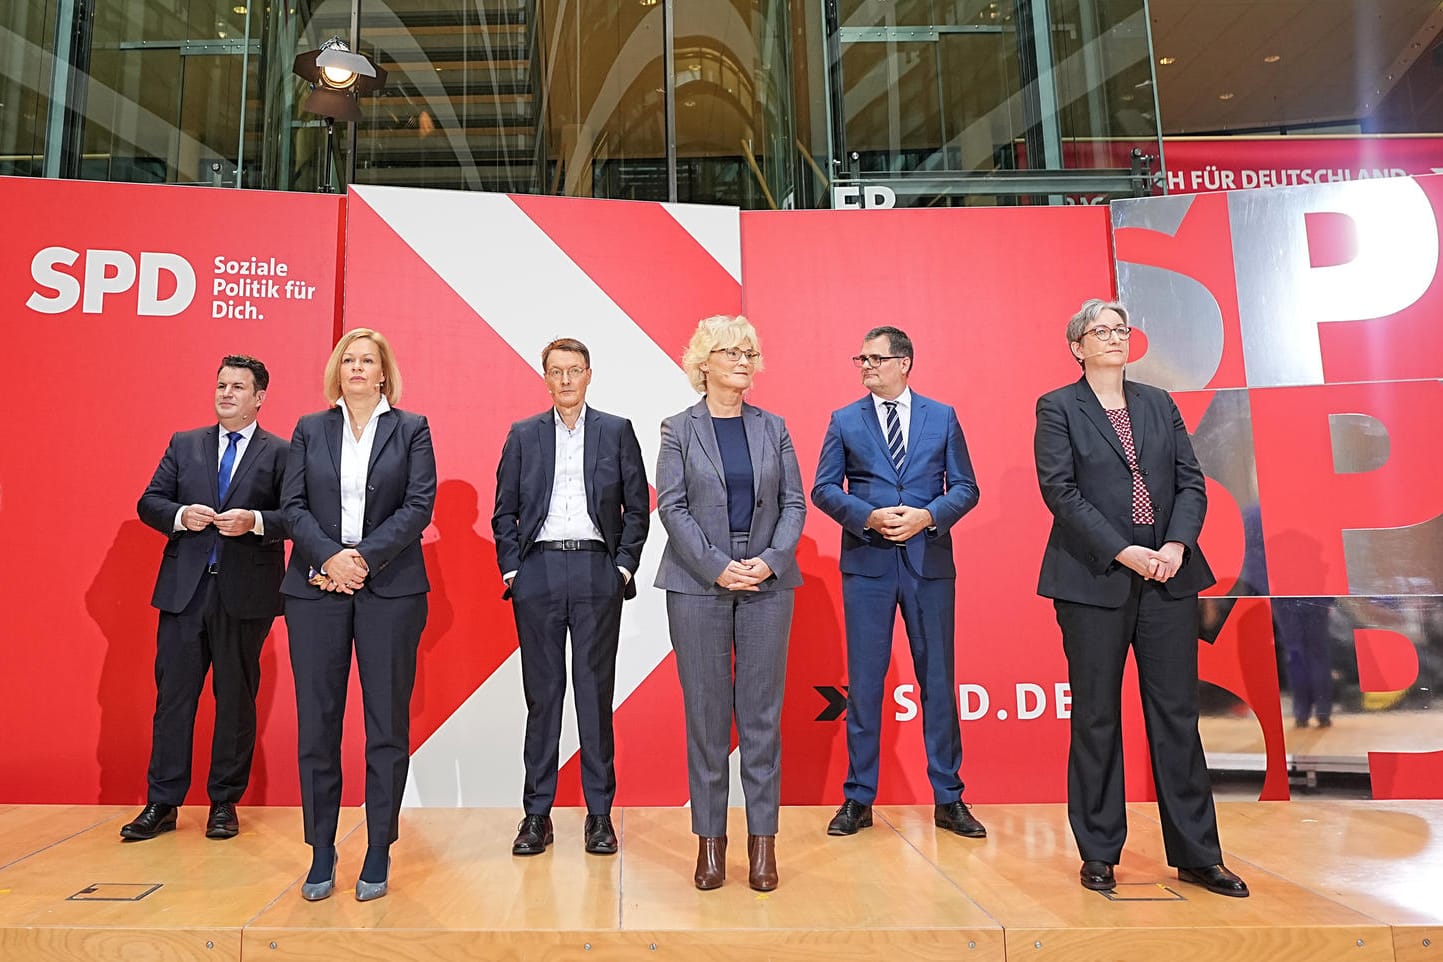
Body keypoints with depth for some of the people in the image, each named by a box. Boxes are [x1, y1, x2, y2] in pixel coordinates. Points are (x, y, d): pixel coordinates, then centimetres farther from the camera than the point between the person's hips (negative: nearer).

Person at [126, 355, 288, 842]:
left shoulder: (280, 453, 1)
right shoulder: (184, 445, 13)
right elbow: (149, 502, 9)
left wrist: (255, 521, -22)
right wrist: (181, 515, -10)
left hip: (246, 593, -3)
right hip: (185, 589, 3)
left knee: (236, 697, 7)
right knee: (173, 694, 7)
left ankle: (224, 802, 20)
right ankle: (162, 804, 18)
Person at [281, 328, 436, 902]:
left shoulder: (411, 429, 7)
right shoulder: (310, 429, 13)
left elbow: (419, 506, -3)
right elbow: (294, 505, 4)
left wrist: (364, 557, -12)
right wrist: (330, 557, -12)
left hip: (390, 590, -2)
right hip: (316, 590, 2)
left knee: (387, 725, 3)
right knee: (316, 724, 5)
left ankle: (378, 855, 14)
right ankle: (321, 854, 18)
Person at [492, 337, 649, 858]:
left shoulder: (616, 431, 8)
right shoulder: (523, 435, 10)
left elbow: (637, 506, 7)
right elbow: (504, 511, 10)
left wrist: (624, 566, -1)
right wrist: (511, 569, 0)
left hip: (597, 574, -1)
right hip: (538, 573, 1)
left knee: (596, 692, 4)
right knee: (542, 693, 6)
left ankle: (599, 814, 15)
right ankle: (537, 814, 17)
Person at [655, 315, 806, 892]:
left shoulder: (773, 428, 10)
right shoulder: (679, 429, 3)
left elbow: (794, 503, 6)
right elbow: (672, 506, -3)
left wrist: (771, 560, -10)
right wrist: (718, 567, -13)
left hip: (767, 582, 2)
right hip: (698, 585, -2)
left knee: (762, 713, 5)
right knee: (706, 713, 4)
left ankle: (762, 839, 16)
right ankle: (710, 839, 16)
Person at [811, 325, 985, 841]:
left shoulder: (942, 417, 7)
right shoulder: (844, 421, 7)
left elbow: (966, 487, 4)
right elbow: (824, 489, 3)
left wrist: (927, 516, -13)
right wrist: (868, 516, -14)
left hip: (929, 561, 1)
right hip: (866, 562, 0)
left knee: (938, 679, 7)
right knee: (863, 683, 5)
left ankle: (949, 798, 21)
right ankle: (858, 799, 17)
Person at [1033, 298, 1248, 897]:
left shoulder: (1159, 405, 15)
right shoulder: (1058, 408, 2)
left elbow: (1192, 483, 9)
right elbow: (1060, 492, -8)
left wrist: (1178, 544, -9)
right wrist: (1123, 552, -15)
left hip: (1168, 578, 4)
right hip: (1094, 579, -3)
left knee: (1177, 714, 7)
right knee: (1096, 718, 4)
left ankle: (1196, 854, 19)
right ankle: (1098, 854, 16)